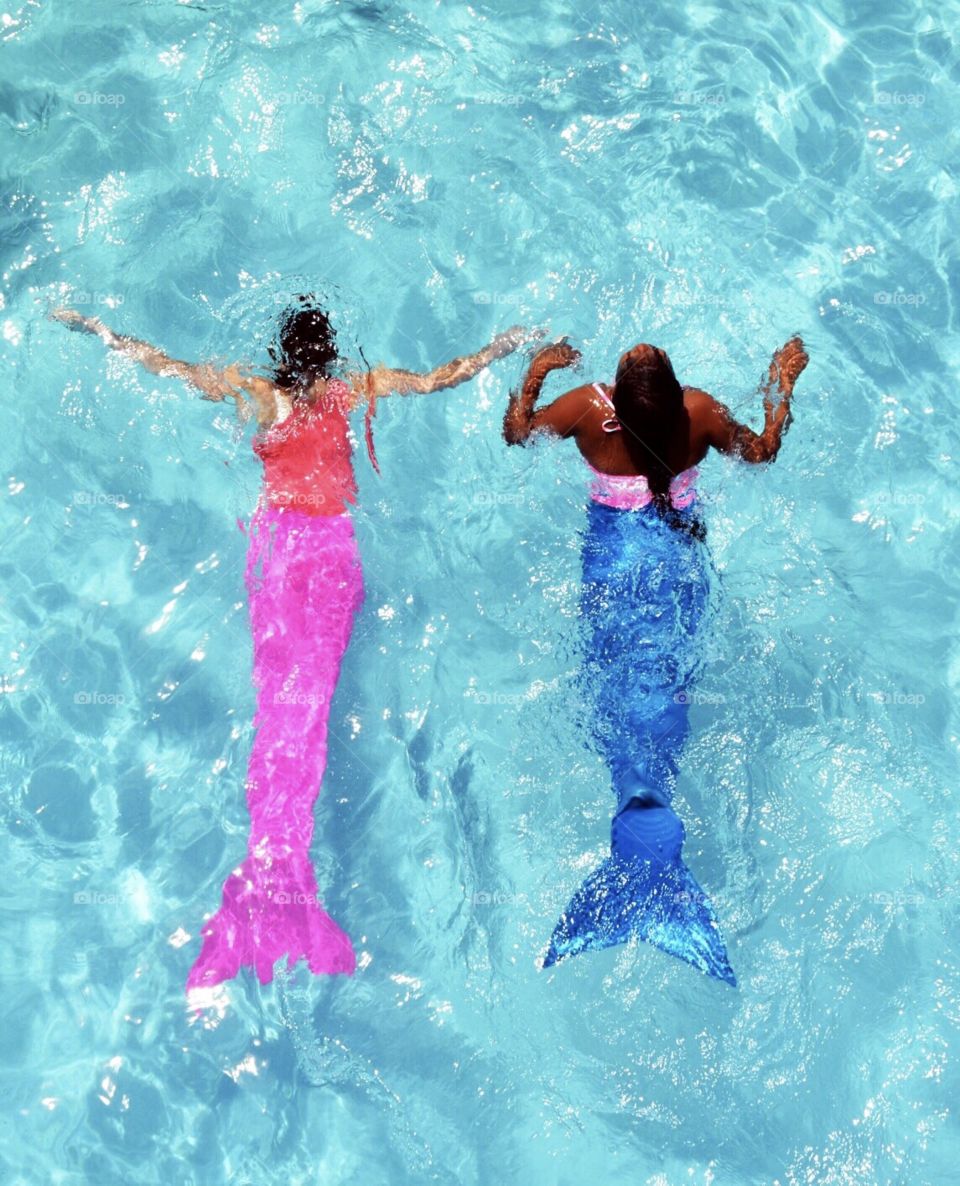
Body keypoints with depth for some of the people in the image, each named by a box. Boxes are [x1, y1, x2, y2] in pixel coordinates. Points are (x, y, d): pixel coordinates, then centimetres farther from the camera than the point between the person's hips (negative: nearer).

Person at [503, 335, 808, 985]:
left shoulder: (588, 407, -10)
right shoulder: (701, 411, -8)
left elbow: (516, 431, 8)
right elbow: (762, 451, 12)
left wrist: (535, 371, 21)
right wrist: (783, 382, 21)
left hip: (614, 546, -1)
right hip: (682, 547, 1)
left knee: (615, 670, -6)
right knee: (670, 669, -5)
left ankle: (640, 809, -27)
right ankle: (656, 811, -23)